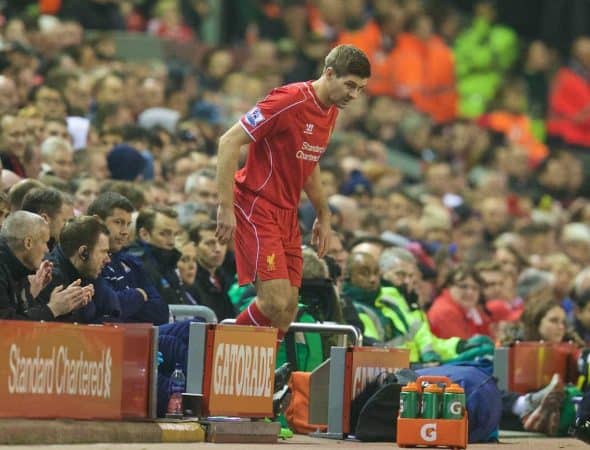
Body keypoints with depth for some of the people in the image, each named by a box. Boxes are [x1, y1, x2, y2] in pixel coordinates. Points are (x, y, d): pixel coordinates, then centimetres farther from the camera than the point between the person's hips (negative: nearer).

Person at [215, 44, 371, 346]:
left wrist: (323, 215, 23)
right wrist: (226, 207, -22)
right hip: (256, 207, -9)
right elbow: (229, 142, -18)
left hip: (288, 214, 9)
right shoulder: (289, 101, -18)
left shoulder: (331, 112, 9)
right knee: (275, 301, -18)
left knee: (288, 308, 2)